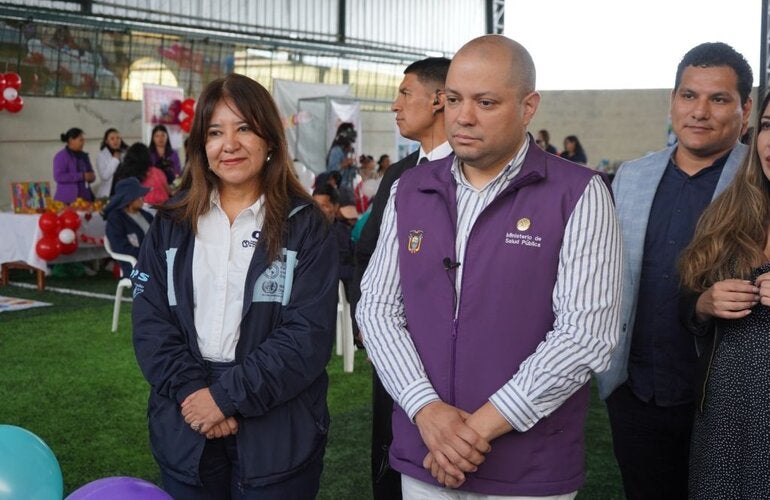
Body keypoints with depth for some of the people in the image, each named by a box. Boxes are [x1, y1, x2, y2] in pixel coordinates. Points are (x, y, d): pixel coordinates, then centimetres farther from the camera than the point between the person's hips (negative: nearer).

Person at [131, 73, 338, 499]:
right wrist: (191, 390, -14)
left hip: (277, 434, -2)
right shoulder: (172, 224, 7)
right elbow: (149, 322, 1)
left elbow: (310, 333, -11)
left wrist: (228, 395, -16)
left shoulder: (305, 226, -3)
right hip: (185, 430, 3)